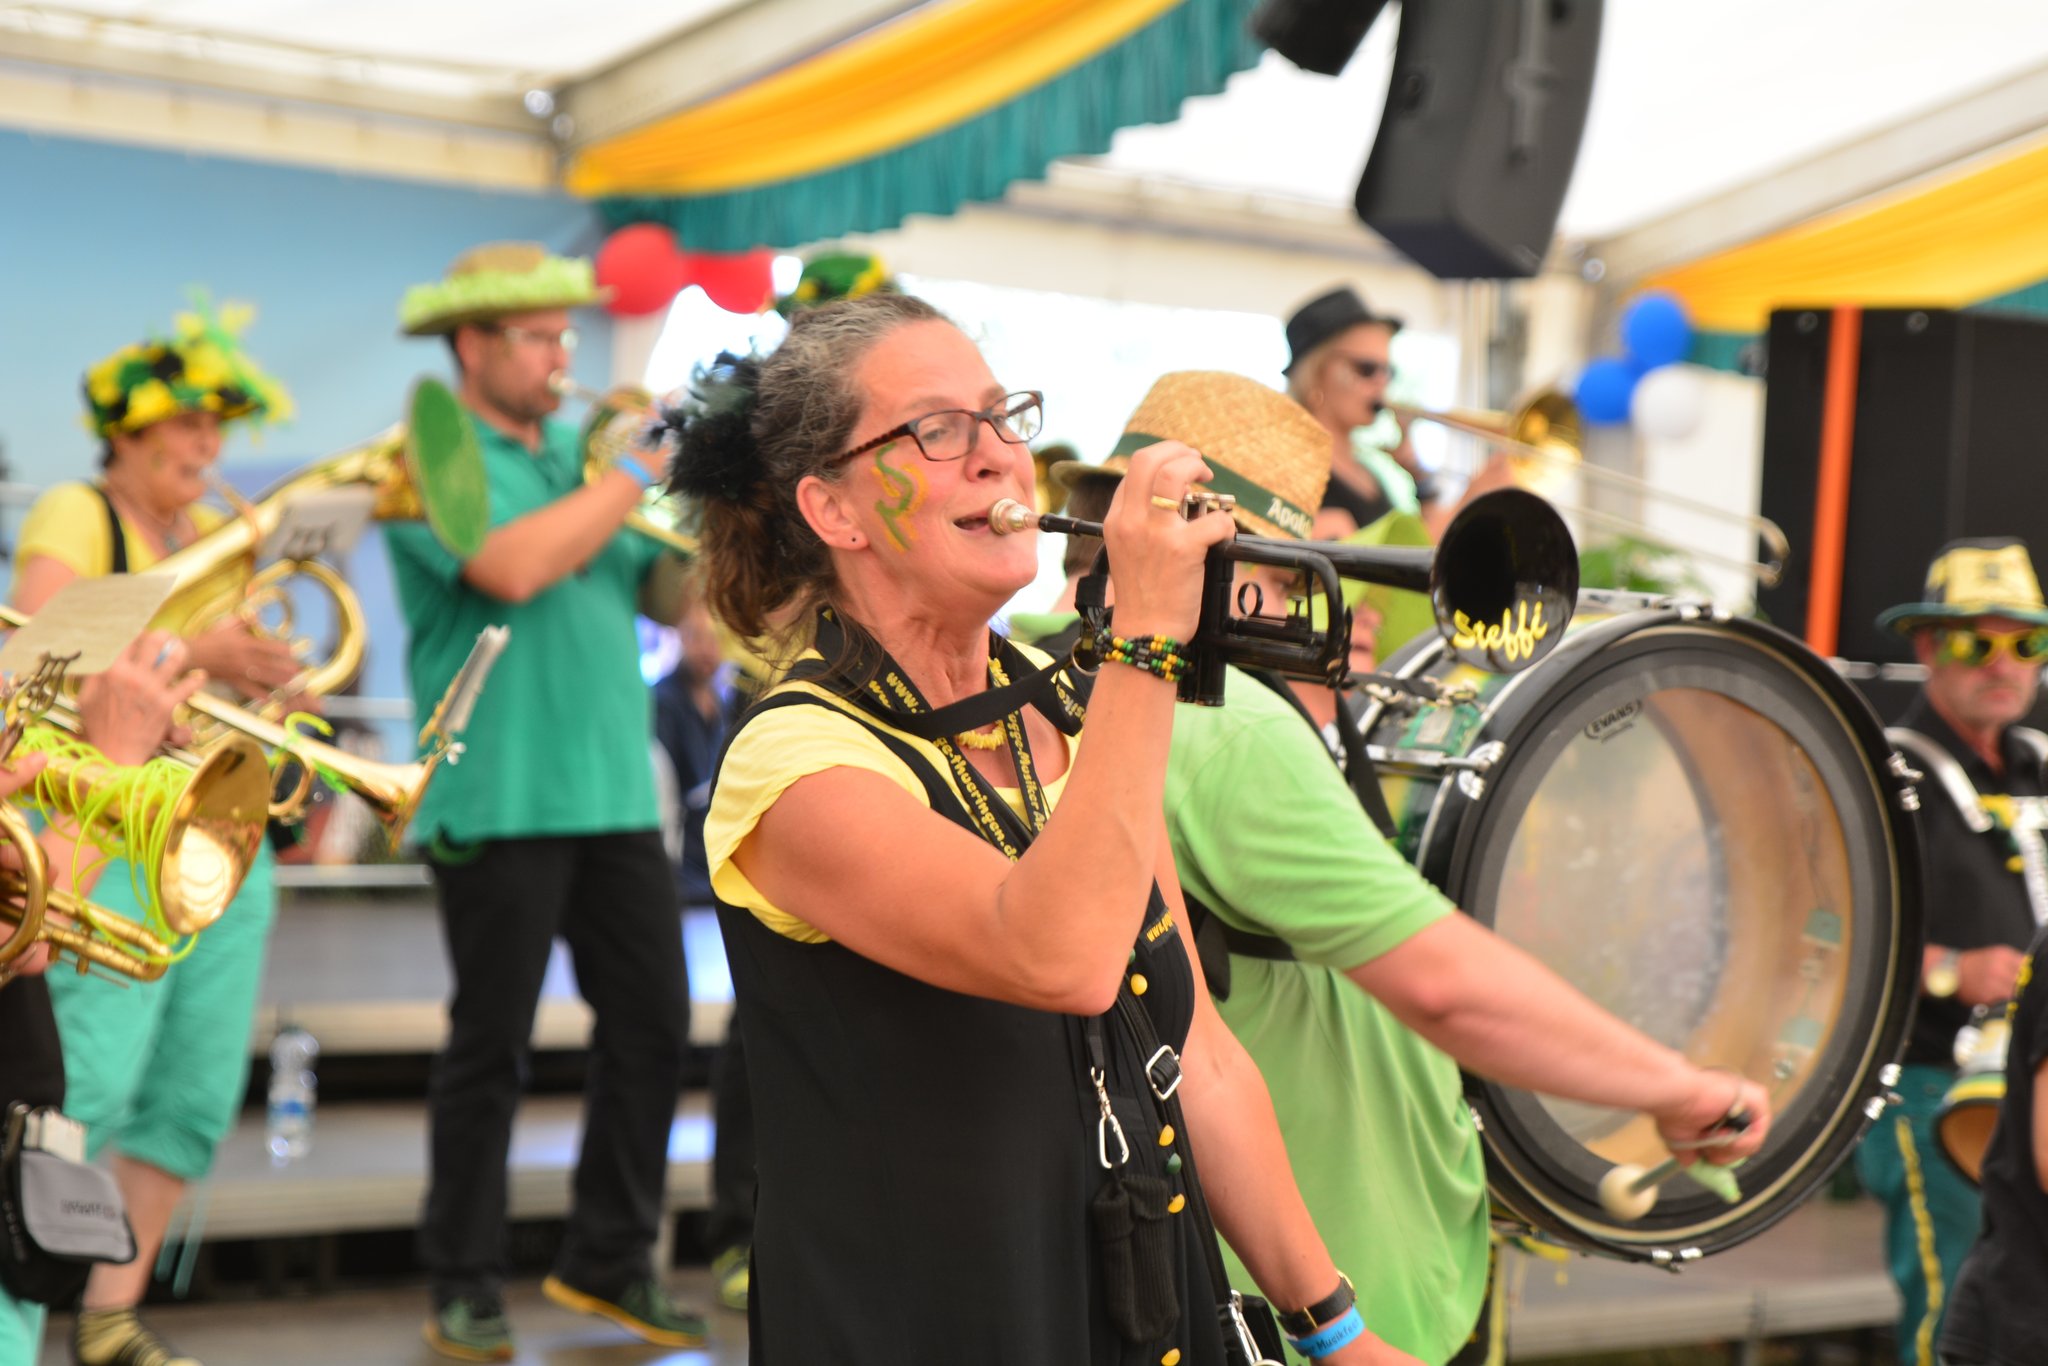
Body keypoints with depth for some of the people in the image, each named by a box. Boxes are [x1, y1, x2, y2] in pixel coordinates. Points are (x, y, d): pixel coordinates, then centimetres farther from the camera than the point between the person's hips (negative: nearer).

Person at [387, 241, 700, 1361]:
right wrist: (641, 470, -17)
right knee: (490, 1045, 1)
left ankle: (610, 1259, 20)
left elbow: (664, 596, 15)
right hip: (500, 798, -6)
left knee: (653, 1022, 6)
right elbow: (514, 566, -23)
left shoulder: (578, 453, 16)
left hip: (613, 788, 7)